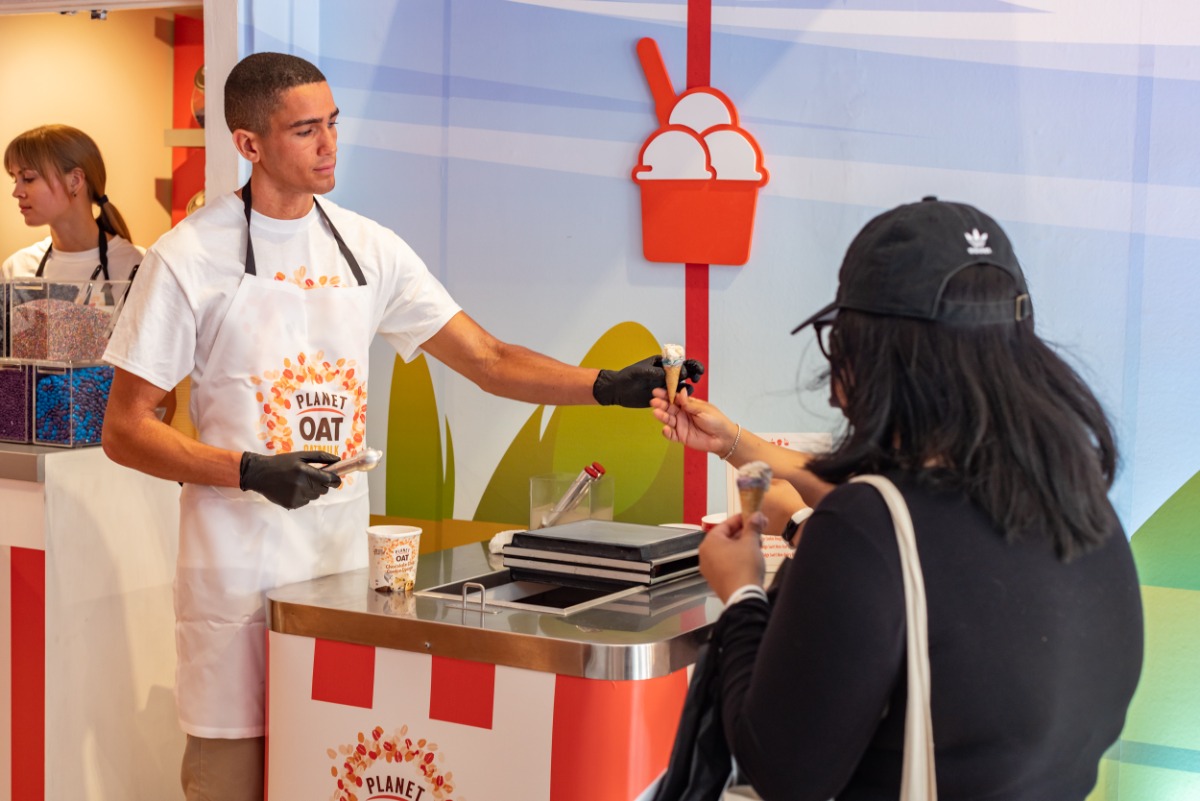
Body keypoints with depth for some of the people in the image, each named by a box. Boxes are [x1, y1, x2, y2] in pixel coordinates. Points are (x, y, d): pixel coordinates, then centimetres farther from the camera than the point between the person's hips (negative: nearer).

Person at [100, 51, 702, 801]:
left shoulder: (369, 248, 6)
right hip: (240, 570, -4)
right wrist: (254, 472, -18)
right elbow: (125, 431, -5)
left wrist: (611, 386, -9)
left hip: (344, 563, 4)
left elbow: (489, 361, 4)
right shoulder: (189, 258, -7)